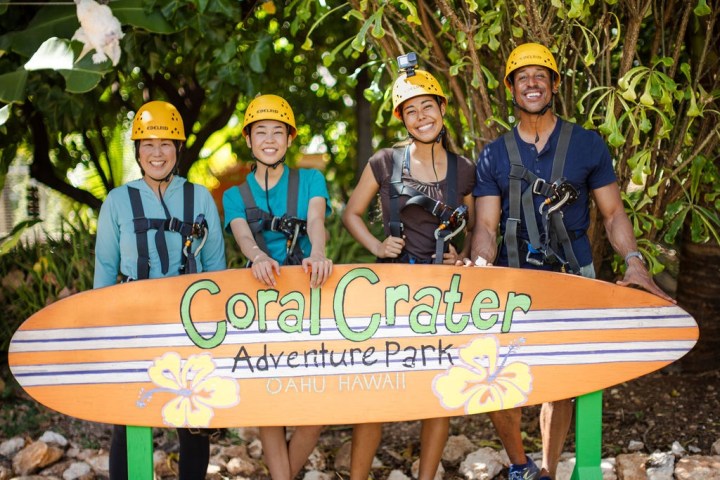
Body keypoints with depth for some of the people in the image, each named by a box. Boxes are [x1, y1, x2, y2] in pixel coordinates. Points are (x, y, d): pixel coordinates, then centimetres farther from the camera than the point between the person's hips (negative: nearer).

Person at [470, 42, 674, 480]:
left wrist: (633, 260, -14)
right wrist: (480, 274, -19)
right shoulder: (494, 156, 6)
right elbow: (487, 226, 0)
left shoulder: (587, 144, 4)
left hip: (572, 280, -1)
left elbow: (614, 213, 4)